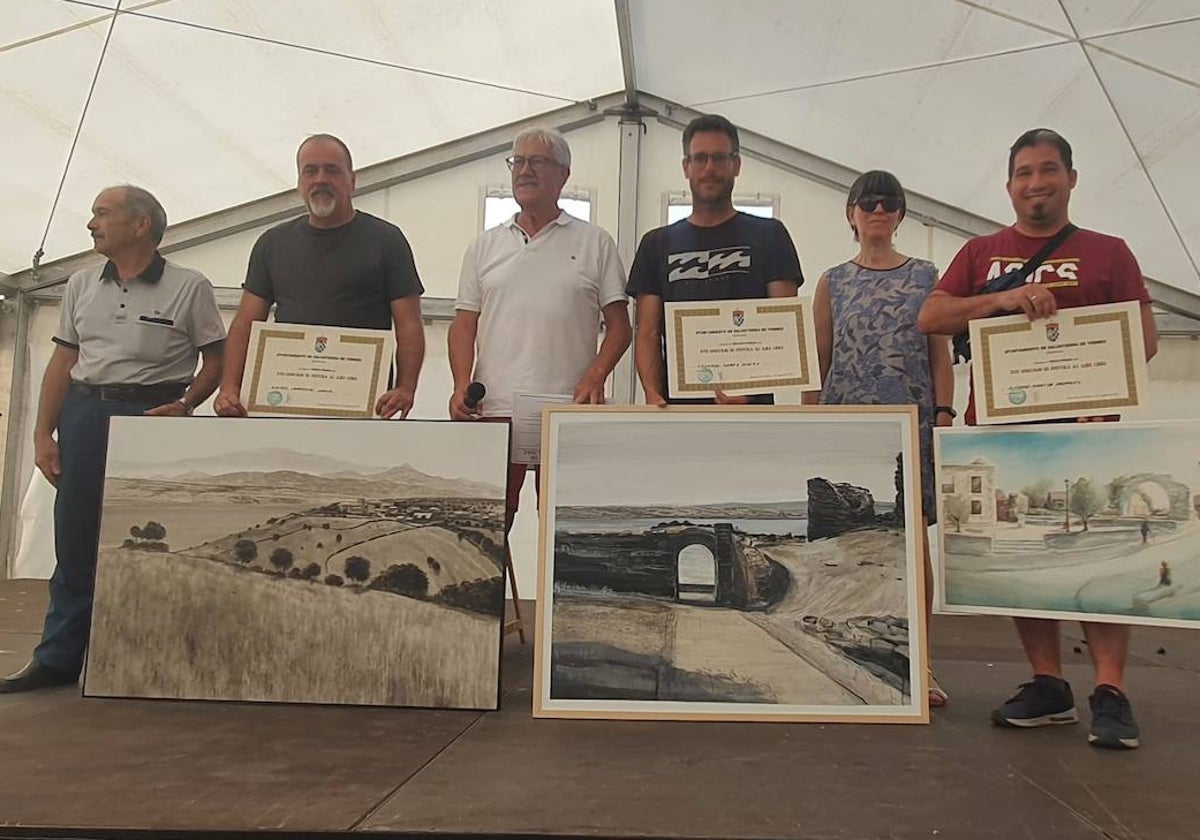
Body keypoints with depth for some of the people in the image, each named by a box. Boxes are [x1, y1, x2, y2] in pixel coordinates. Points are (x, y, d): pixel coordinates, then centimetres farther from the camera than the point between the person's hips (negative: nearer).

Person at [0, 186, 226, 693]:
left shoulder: (189, 287, 0)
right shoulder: (81, 286, 15)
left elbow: (216, 359, 1)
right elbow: (62, 363, 14)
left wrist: (185, 404, -15)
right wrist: (43, 433, 7)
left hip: (154, 416, -4)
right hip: (84, 413, 5)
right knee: (74, 539, 8)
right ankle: (58, 659, 18)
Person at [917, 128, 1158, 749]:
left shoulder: (1108, 253, 12)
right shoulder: (980, 253, 15)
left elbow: (1144, 336, 5)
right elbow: (930, 318, 2)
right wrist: (1003, 299, -13)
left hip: (1083, 428, -2)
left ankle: (1110, 692, -1)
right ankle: (1047, 685, 14)